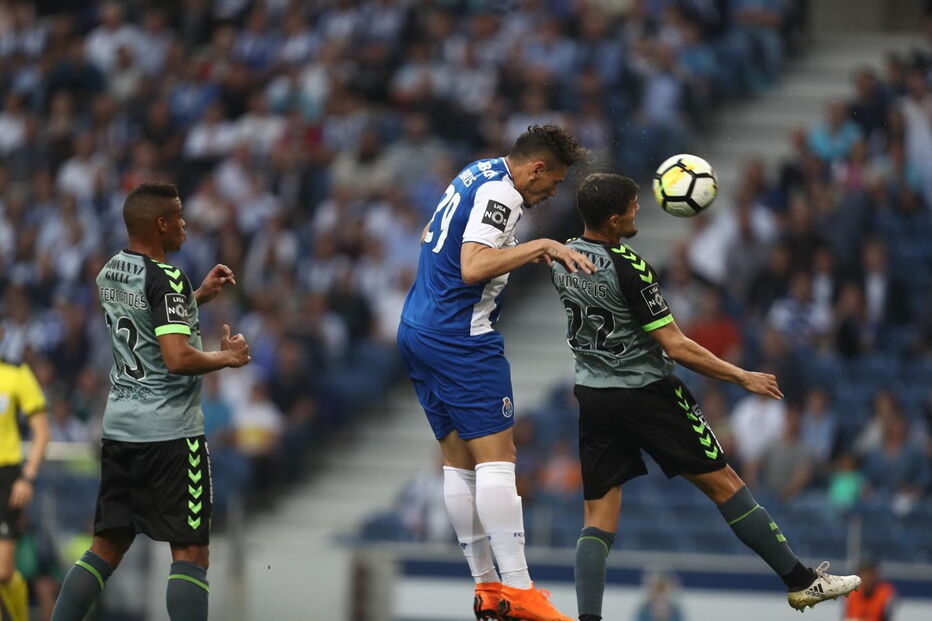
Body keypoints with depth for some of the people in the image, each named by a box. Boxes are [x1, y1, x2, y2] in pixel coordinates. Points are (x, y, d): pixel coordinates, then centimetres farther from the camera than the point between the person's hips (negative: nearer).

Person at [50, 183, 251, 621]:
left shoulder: (109, 274, 10)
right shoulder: (166, 279, -15)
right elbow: (178, 358, -24)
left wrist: (198, 297, 22)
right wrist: (226, 357, -8)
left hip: (119, 425, 8)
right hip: (169, 431, -8)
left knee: (107, 547, 12)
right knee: (190, 552, -4)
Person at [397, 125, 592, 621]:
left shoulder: (476, 175, 15)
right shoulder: (499, 192, -14)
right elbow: (473, 267, -26)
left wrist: (519, 252, 24)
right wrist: (540, 246, -21)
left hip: (416, 332, 10)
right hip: (461, 337, -10)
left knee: (459, 461, 9)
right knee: (496, 455, -12)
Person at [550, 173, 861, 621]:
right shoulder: (629, 268, -20)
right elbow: (676, 348, -18)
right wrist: (743, 378, -9)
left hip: (591, 397, 6)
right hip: (646, 394, -6)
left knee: (599, 514, 6)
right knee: (723, 482, 5)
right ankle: (802, 582, 13)